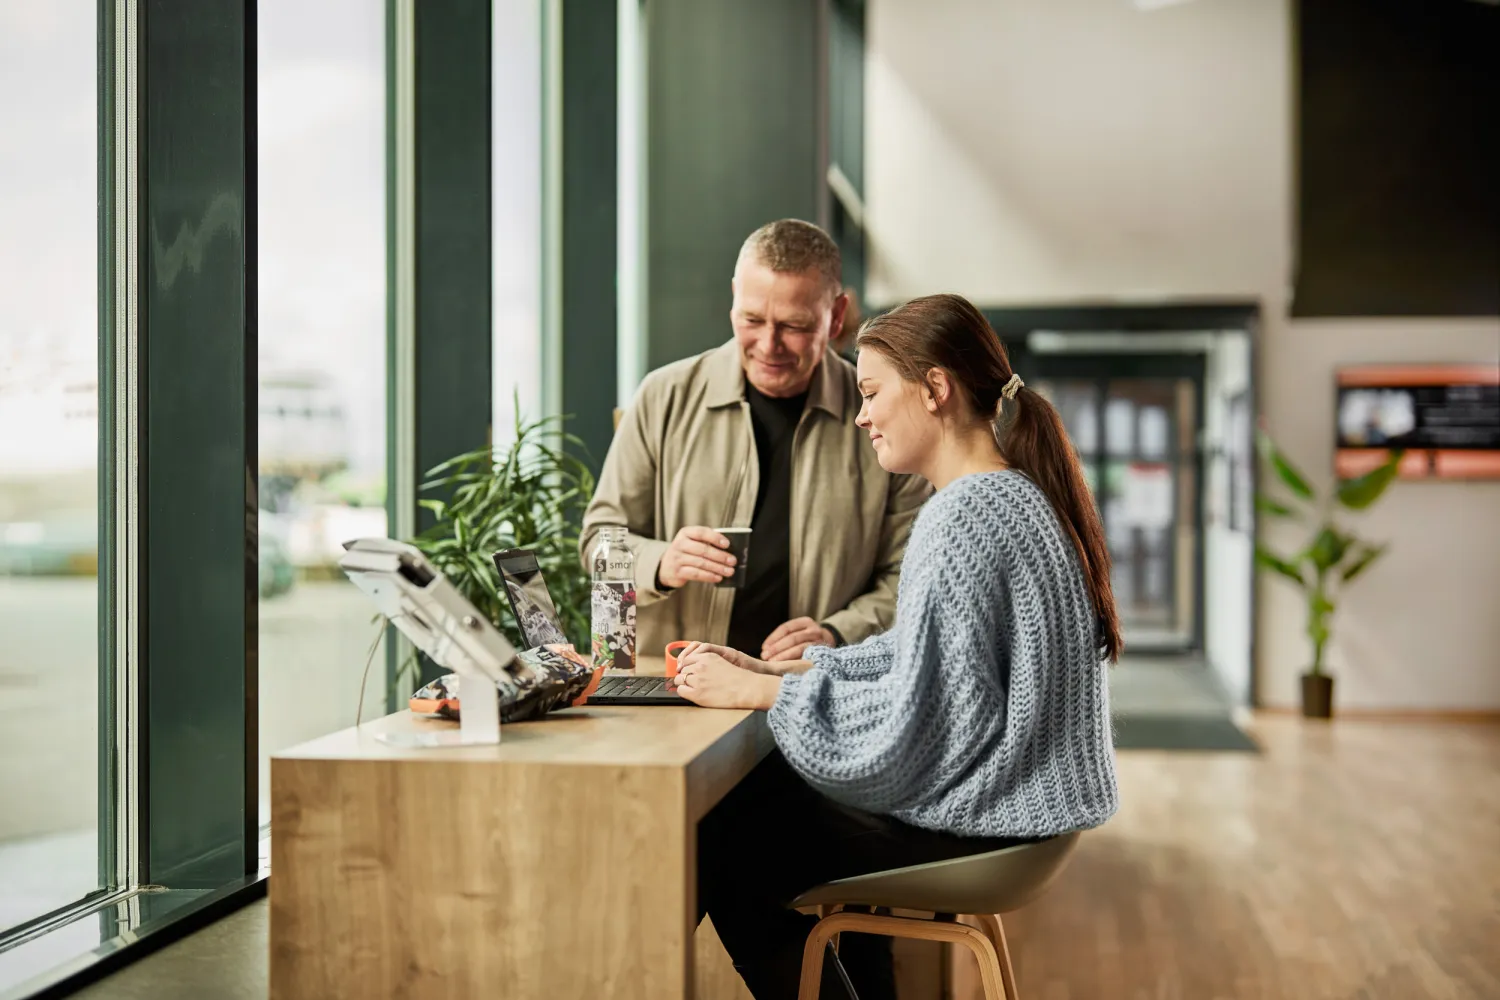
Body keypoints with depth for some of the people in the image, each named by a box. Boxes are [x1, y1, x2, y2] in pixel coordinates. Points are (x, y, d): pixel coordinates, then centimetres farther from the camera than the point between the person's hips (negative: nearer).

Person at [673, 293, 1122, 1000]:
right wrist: (771, 670, 6)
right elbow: (915, 658, 12)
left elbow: (911, 721, -25)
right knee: (764, 795, 22)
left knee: (722, 849, 2)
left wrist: (757, 692, -15)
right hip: (1012, 801, 10)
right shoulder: (1017, 494, 10)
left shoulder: (967, 517, -23)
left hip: (977, 830, -10)